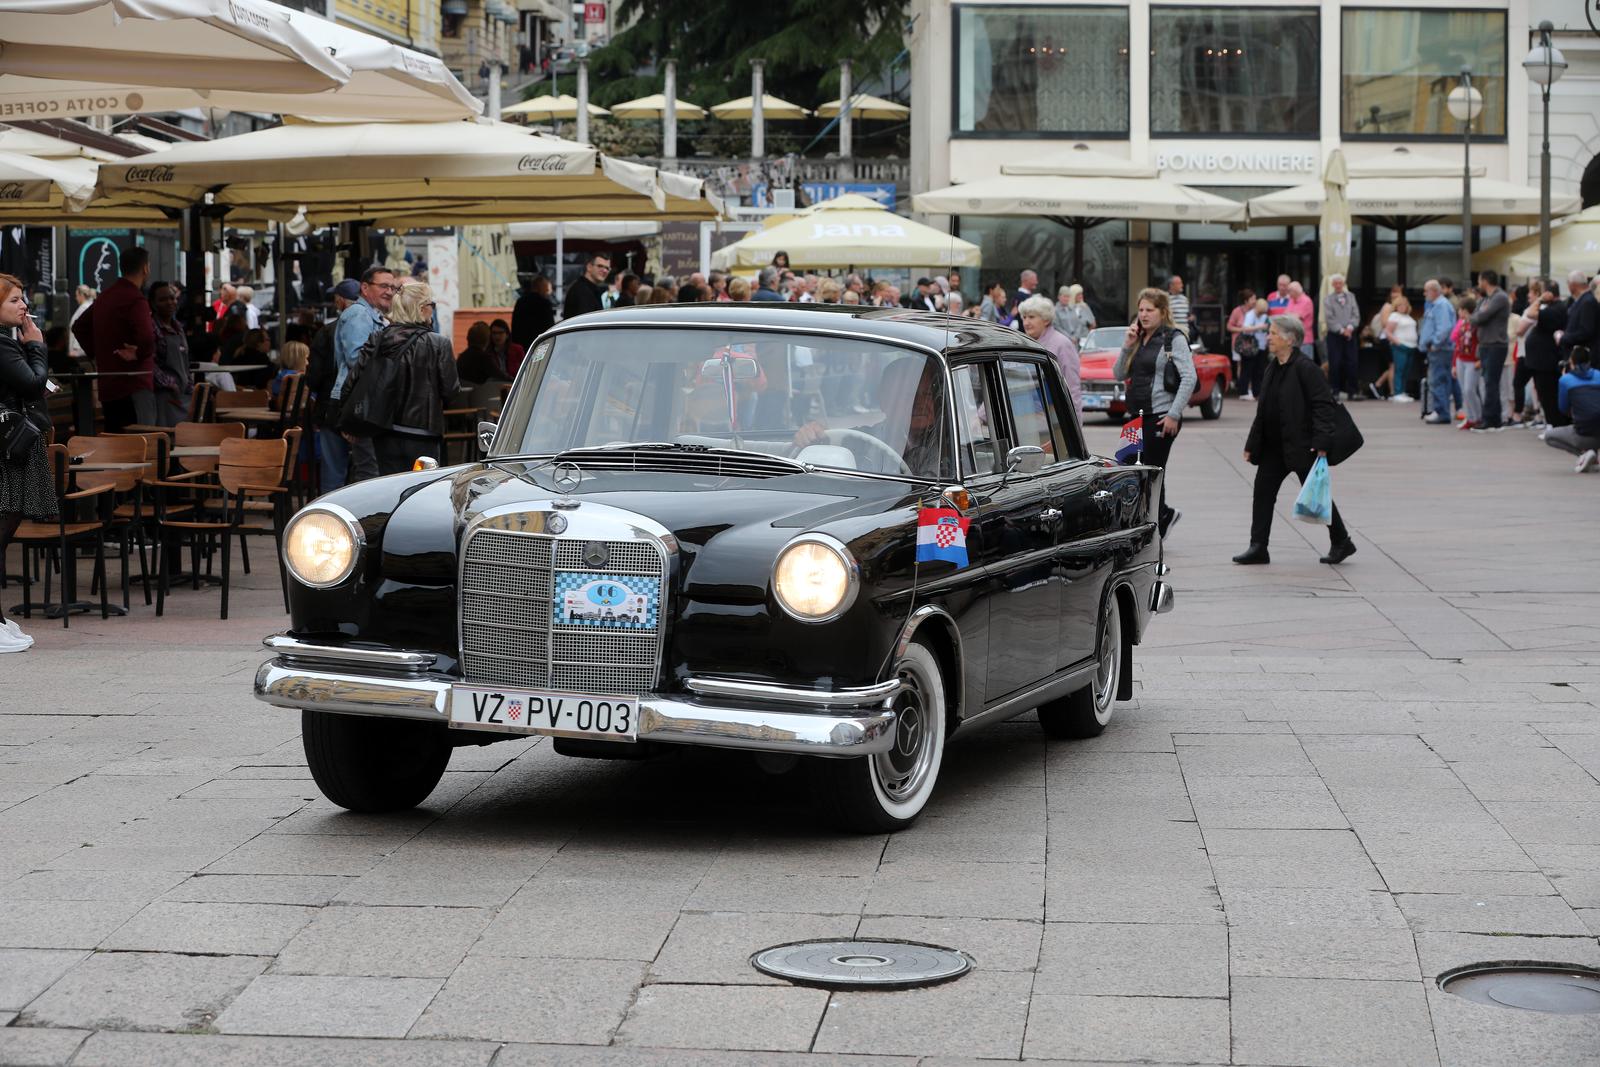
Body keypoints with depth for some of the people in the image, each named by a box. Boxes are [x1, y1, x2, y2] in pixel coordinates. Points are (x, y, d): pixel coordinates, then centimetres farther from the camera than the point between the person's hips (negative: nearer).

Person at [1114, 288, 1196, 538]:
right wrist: (1127, 346, -2)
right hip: (1138, 414, 7)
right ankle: (1164, 514, 25)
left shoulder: (1174, 339, -7)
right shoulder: (1139, 339, 15)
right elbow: (1120, 375, 14)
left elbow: (1189, 378, -14)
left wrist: (1174, 415, -18)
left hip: (1161, 416, -7)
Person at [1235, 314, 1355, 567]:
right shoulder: (1273, 367, 10)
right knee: (1263, 491, 2)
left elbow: (1324, 404, -18)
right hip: (1274, 446, 8)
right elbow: (1263, 410, 15)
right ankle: (1258, 547, 5)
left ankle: (1341, 542, 17)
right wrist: (1252, 444, 14)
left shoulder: (1305, 368, -15)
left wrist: (1321, 442, -24)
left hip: (1301, 446, -8)